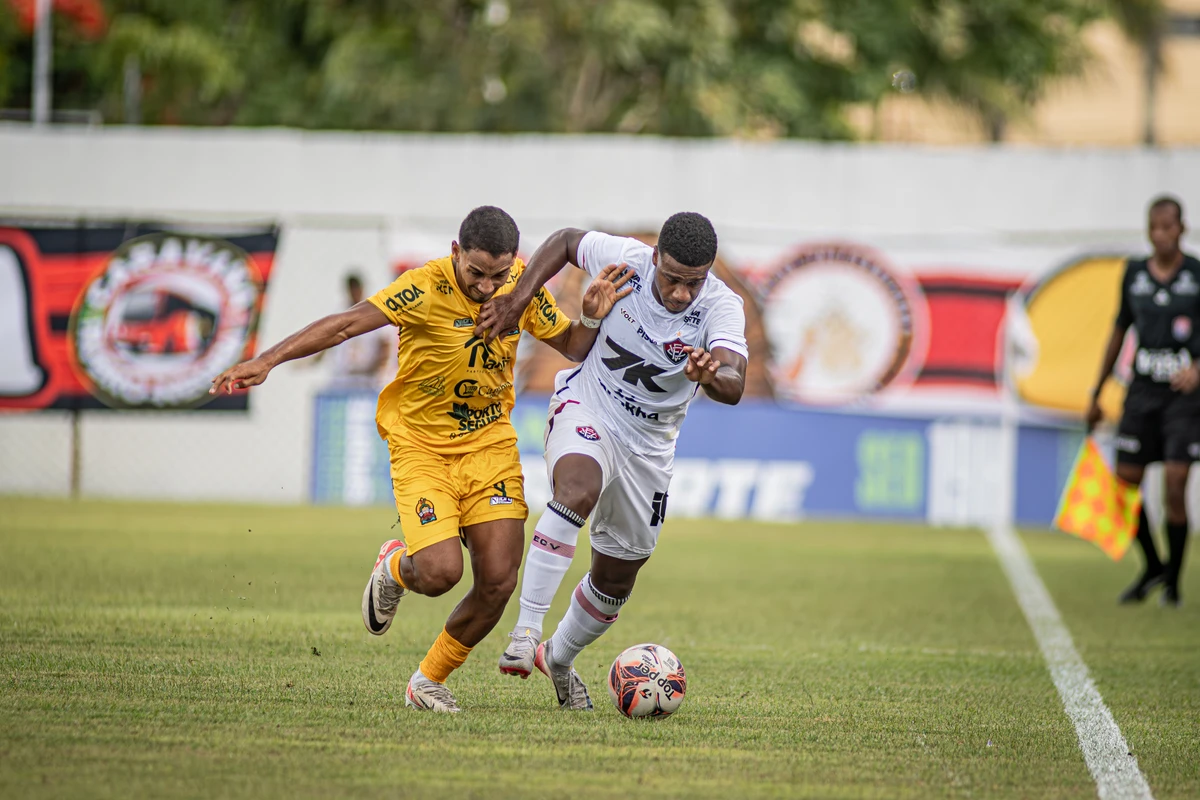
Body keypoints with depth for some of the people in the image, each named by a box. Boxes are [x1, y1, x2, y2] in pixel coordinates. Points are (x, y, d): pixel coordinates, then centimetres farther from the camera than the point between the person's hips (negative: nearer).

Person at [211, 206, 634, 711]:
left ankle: (427, 683, 17)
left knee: (498, 582, -7)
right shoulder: (427, 289, -21)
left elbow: (572, 348, 9)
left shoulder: (522, 286, -5)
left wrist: (592, 319, -14)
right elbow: (347, 324, -27)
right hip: (421, 444, -4)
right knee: (440, 572, -21)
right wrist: (268, 361, -36)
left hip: (489, 442, 4)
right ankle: (395, 568, 19)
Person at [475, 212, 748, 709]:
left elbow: (734, 387, -39)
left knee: (616, 579, 12)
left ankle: (558, 658, 41)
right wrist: (517, 300, -11)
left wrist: (712, 376, -63)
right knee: (578, 491, -36)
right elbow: (565, 241, 1)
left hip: (648, 445, 2)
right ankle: (525, 631, -35)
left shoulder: (721, 308, -23)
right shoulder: (624, 259, -20)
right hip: (586, 407, -2)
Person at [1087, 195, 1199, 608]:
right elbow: (1119, 332, 16)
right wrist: (1096, 395, 18)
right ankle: (1152, 567, 24)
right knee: (1125, 483, 1)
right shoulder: (1134, 275, 7)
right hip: (1143, 389, 4)